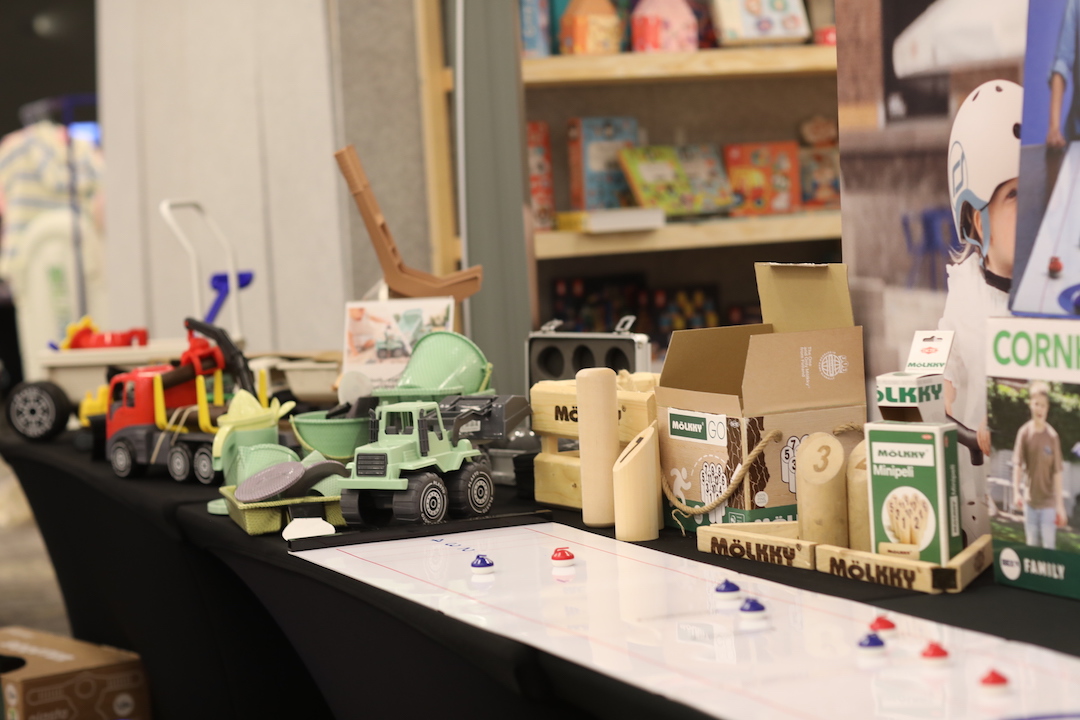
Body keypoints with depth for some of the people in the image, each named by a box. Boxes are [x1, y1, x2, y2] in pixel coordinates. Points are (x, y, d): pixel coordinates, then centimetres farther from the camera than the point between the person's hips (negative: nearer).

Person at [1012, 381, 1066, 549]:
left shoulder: (1052, 436, -10)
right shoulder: (1024, 432, -5)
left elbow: (1057, 472, -7)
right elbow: (1017, 464, -4)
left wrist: (1060, 505, -6)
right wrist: (1016, 491, -18)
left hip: (1048, 501, -2)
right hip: (1029, 500, 2)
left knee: (1048, 547, -1)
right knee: (1032, 546, 13)